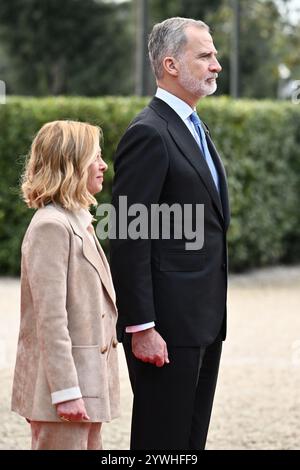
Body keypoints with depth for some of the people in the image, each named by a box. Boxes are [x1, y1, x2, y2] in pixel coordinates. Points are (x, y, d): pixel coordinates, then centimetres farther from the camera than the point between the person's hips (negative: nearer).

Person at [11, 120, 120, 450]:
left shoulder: (77, 223, 16)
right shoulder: (51, 227, -14)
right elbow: (50, 318, -19)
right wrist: (66, 391, -22)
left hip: (87, 381, 10)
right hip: (63, 378, -10)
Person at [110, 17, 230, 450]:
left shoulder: (195, 130, 17)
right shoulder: (148, 134, -14)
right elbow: (129, 239, -18)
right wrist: (141, 328, -21)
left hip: (204, 319, 9)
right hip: (168, 325, -9)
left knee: (192, 438, 12)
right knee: (163, 439, -4)